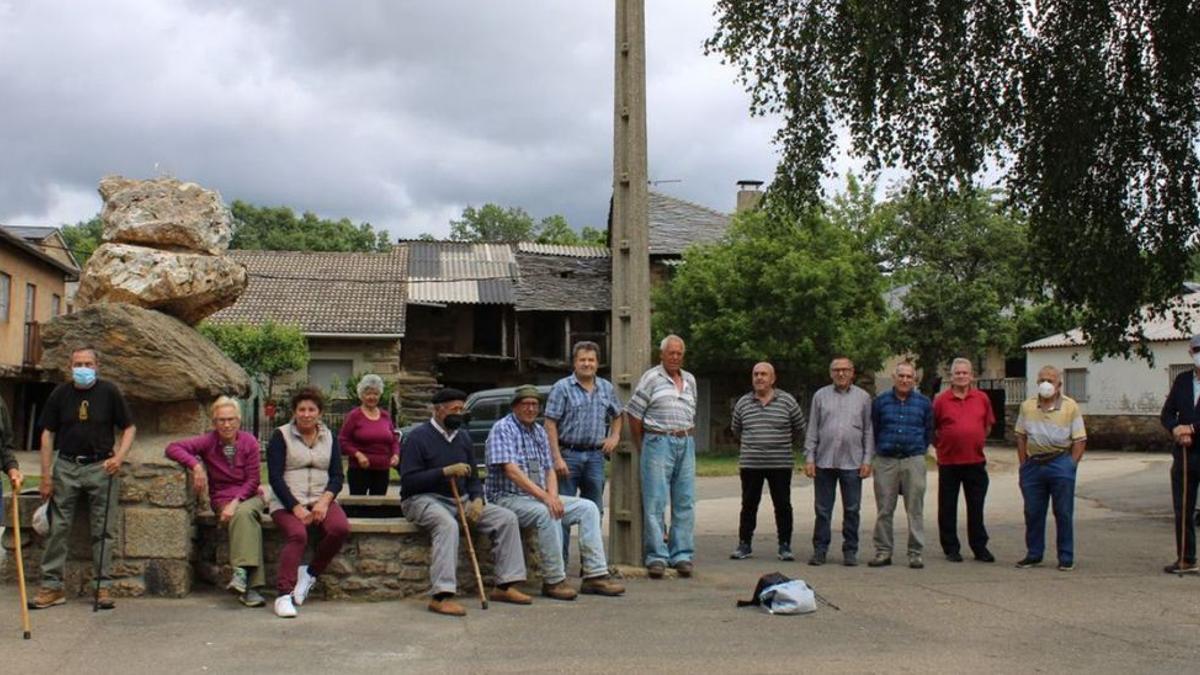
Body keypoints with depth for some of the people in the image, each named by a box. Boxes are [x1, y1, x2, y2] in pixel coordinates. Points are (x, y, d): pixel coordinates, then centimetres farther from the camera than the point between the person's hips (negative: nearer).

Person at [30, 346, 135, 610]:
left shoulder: (109, 392, -1)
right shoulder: (60, 393, 3)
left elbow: (129, 428, 5)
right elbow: (48, 434, 6)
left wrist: (119, 457, -11)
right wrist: (46, 475, 1)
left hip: (101, 467, -1)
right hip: (66, 467, 1)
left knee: (103, 530, 1)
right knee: (58, 528, 1)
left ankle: (103, 587, 6)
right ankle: (52, 586, 7)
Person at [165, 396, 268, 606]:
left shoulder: (249, 442, 0)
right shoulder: (208, 442, 0)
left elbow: (253, 480, -2)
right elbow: (172, 447, -11)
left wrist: (236, 502, -17)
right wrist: (196, 465, -26)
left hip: (249, 496, 0)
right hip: (222, 499, 0)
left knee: (244, 513, -37)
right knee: (247, 520, -33)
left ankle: (241, 572, -44)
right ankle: (250, 586, -41)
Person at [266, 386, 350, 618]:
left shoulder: (329, 437, 14)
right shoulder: (281, 436, 3)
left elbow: (337, 475, 8)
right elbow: (275, 477, -5)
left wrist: (324, 501, -12)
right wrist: (296, 508, -16)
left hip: (321, 500, 3)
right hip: (287, 502, -3)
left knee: (341, 528, -27)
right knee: (297, 535, -33)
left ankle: (311, 572, -7)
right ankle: (284, 595, -33)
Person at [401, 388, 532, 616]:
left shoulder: (463, 437, 14)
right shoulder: (418, 437, -8)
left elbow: (472, 477, 18)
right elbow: (408, 480, -16)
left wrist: (478, 499, -4)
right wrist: (445, 472, -23)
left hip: (460, 500, 7)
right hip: (424, 499, -7)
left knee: (507, 518, -7)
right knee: (448, 524, -39)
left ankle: (505, 585, -6)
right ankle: (441, 596, -43)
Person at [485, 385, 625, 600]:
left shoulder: (539, 431, 16)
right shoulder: (503, 429, -10)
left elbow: (549, 469, 15)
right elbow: (511, 470, -21)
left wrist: (553, 495, -7)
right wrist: (544, 497, -27)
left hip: (539, 497, 8)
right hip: (509, 498, -8)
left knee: (588, 508, -5)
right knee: (547, 514, -35)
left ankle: (595, 575, -10)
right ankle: (554, 581, -26)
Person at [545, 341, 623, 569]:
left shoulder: (607, 388, 11)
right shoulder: (562, 388, -4)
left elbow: (616, 416, 27)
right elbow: (550, 424, -8)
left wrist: (615, 436, 7)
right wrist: (557, 458, -15)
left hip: (595, 456, 5)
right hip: (568, 454, -4)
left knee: (594, 511, 9)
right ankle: (560, 563, 2)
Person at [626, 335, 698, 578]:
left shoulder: (690, 380, 15)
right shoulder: (651, 378, -2)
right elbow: (634, 414, -3)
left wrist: (687, 438, 11)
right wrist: (643, 447, 1)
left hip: (686, 443, 6)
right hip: (658, 442, -5)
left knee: (685, 502, 6)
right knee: (655, 502, -5)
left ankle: (682, 556, 12)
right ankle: (657, 557, -1)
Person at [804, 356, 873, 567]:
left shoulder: (863, 397, 8)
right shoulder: (820, 396, 7)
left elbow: (869, 431, 8)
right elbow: (812, 430, 7)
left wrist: (867, 460, 0)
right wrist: (809, 458, 0)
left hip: (852, 463, 0)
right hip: (824, 461, 0)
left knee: (851, 510, 4)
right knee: (822, 509, 4)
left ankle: (850, 551, 13)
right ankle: (820, 550, 11)